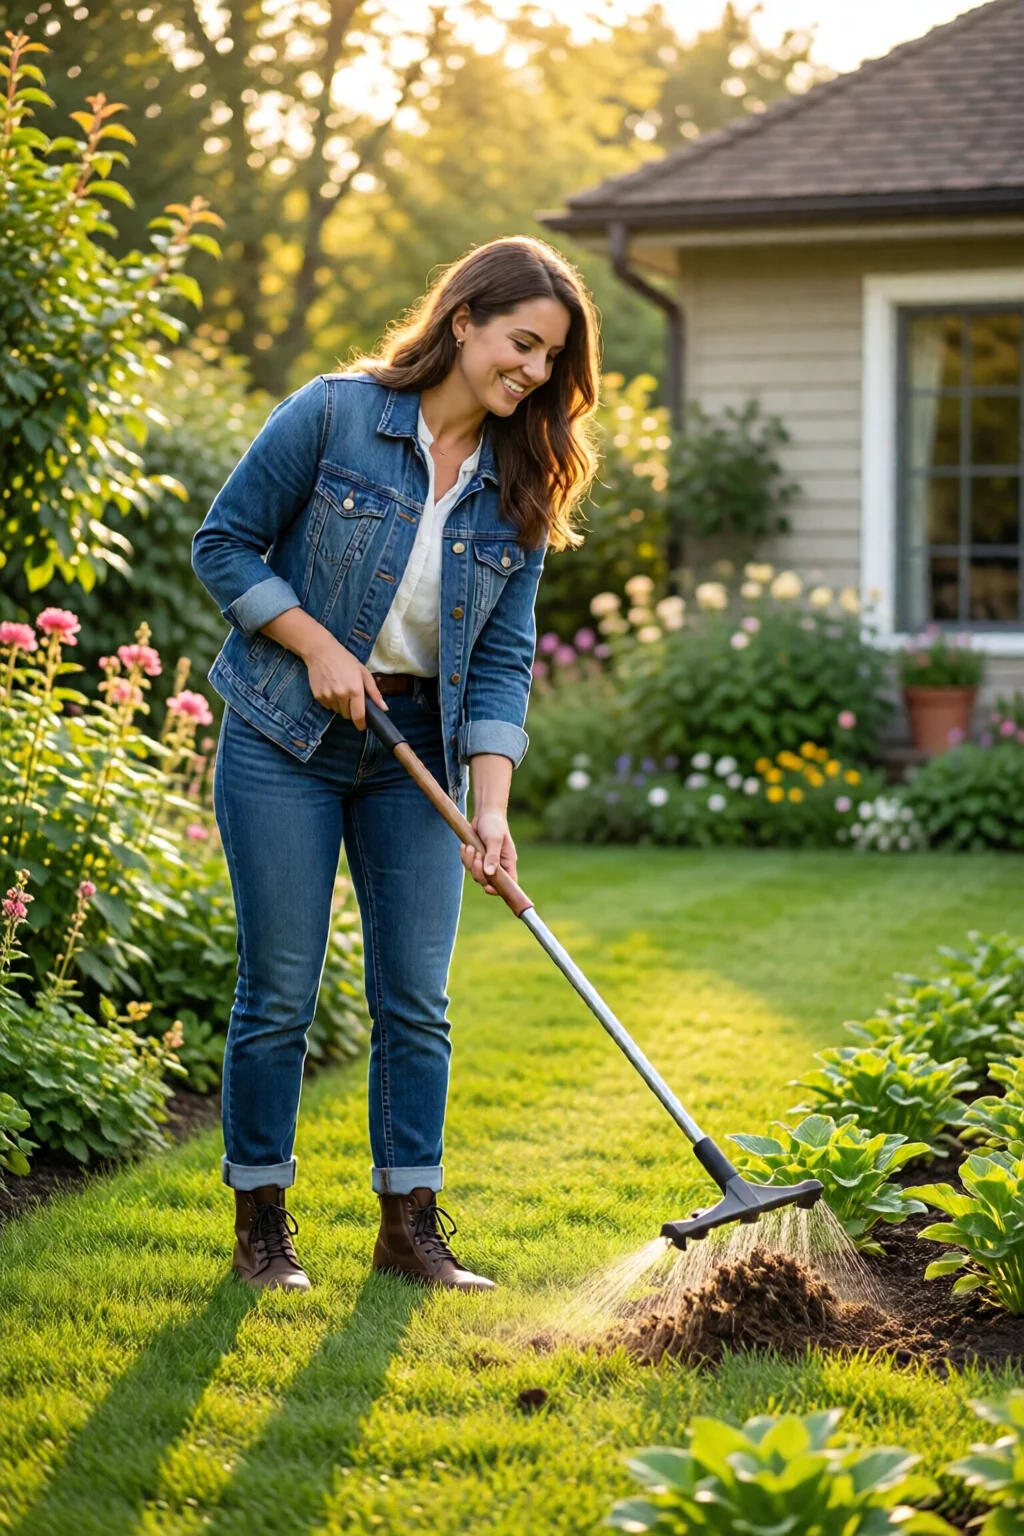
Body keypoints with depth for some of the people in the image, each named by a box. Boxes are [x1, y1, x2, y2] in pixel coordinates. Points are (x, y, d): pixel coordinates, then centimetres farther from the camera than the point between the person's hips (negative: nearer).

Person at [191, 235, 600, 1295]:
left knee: (416, 998, 4)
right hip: (284, 740, -4)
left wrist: (490, 808, -12)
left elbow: (502, 661, -1)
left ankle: (411, 1226, 15)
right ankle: (261, 1225, 14)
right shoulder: (334, 415, -11)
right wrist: (319, 646, -16)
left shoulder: (521, 490, 1)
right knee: (279, 992, 0)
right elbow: (223, 544, -5)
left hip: (418, 749, 4)